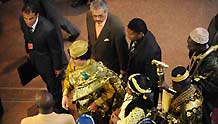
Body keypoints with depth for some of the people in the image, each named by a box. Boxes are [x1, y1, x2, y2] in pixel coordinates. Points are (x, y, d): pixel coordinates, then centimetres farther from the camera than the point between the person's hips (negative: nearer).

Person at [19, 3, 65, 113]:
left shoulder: (48, 29, -40)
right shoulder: (22, 20, -22)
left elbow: (56, 50, -24)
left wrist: (58, 67, -12)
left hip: (47, 60, -6)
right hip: (34, 58, 6)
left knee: (54, 84, 19)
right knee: (46, 80, 32)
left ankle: (58, 106, 46)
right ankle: (52, 99, 60)